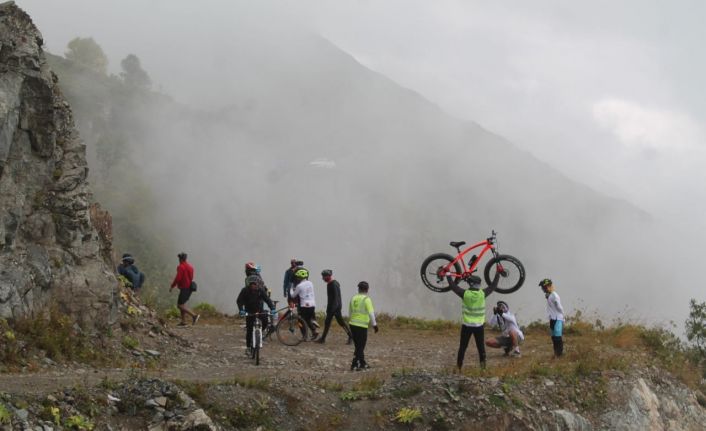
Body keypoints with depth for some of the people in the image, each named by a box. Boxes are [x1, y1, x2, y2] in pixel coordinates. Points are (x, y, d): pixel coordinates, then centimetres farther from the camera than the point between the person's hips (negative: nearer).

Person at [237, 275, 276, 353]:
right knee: (249, 329, -5)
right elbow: (239, 300, -21)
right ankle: (248, 347, 6)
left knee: (265, 321, -24)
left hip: (259, 310, 2)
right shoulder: (245, 290, -14)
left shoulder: (260, 290, -10)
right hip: (249, 311, -2)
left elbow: (267, 299, -16)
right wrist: (241, 310, -37)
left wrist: (272, 308, -32)